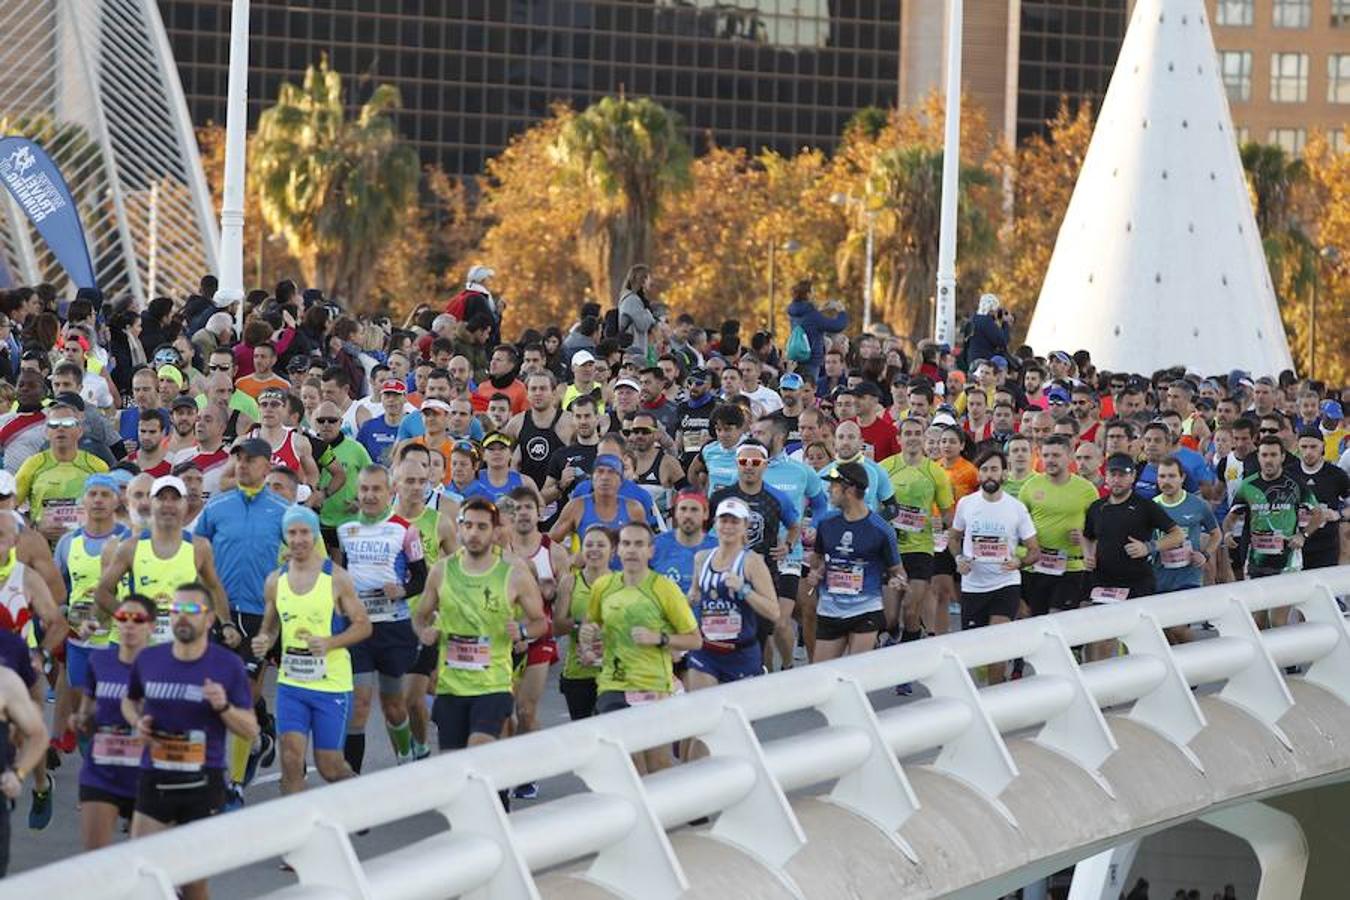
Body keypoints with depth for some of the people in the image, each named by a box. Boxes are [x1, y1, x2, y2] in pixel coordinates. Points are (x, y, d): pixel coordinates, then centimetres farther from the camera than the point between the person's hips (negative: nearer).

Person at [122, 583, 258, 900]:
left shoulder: (228, 666, -3)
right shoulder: (148, 660, 3)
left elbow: (250, 730, 0)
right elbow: (129, 700, 23)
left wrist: (223, 707, -18)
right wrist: (137, 722, 1)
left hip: (203, 782, -2)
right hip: (155, 779, 2)